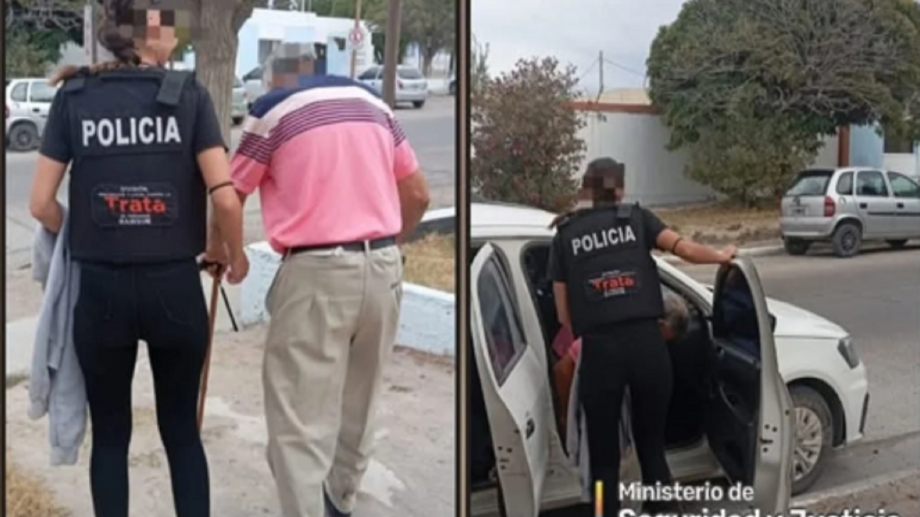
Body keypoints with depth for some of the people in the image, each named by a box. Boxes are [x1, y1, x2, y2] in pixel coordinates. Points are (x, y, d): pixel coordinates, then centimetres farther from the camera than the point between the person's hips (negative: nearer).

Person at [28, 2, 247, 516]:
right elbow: (225, 197, -11)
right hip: (175, 287, -1)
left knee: (110, 434, 15)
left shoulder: (74, 97, 0)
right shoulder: (189, 94, -4)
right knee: (182, 430, 14)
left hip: (101, 288, 1)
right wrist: (237, 254, 7)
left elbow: (42, 203, -2)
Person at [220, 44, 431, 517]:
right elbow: (417, 196, 15)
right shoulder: (371, 102, 14)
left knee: (301, 421, -1)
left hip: (318, 272, -6)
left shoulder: (272, 111, 0)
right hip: (383, 268, 6)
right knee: (358, 404, 21)